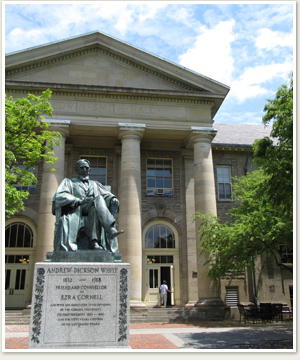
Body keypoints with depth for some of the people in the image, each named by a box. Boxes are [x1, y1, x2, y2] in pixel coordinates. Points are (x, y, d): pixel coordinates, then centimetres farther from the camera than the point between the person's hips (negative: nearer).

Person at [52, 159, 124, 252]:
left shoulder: (95, 184, 29)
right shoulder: (69, 182, 19)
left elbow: (107, 195, 15)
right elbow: (59, 196, -2)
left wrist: (113, 199, -12)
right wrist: (80, 201, -18)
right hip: (75, 213, -3)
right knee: (98, 200, -32)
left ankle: (93, 241, -47)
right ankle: (111, 230, -52)